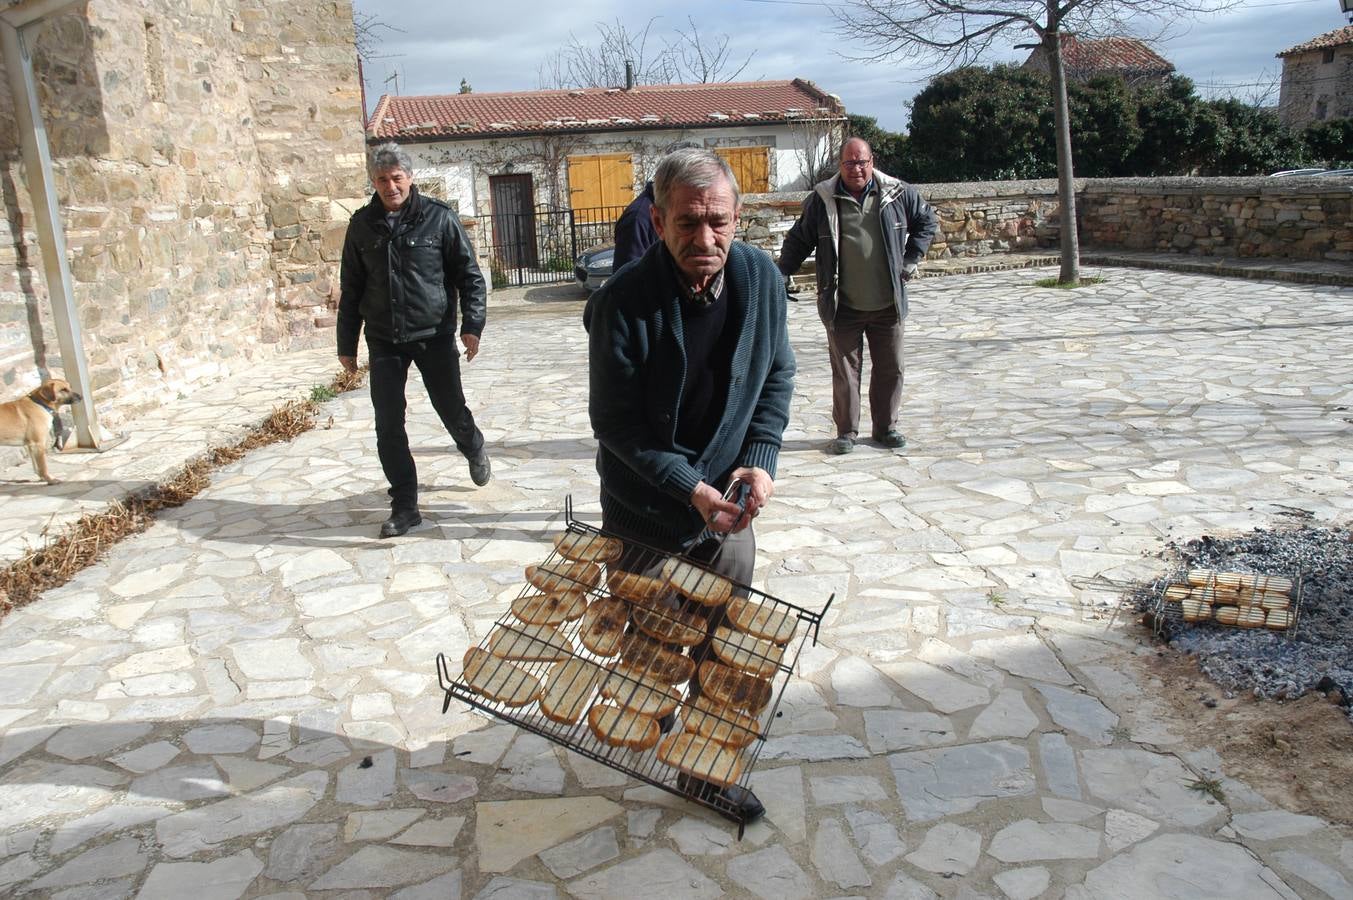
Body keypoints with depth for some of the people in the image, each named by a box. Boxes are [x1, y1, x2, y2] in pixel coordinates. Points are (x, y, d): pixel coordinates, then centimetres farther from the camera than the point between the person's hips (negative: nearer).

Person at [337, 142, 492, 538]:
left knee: (452, 410, 9)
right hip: (384, 342, 2)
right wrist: (347, 343, 11)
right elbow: (351, 288, 11)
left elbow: (469, 275, -2)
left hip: (434, 335, -2)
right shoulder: (363, 224, 4)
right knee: (388, 426, -1)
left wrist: (472, 325, -12)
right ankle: (404, 506, 10)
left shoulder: (439, 217, -5)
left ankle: (475, 450, 44)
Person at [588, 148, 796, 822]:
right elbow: (615, 421, -16)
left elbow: (777, 375, 5)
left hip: (728, 508, 3)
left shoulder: (762, 279, -9)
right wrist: (690, 490, -22)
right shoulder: (624, 302, -22)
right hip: (644, 512, -3)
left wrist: (760, 459, -9)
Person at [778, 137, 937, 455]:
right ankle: (846, 431, 16)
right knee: (845, 370, 3)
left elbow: (927, 221, 16)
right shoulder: (822, 199, -3)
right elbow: (798, 239, 7)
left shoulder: (899, 194, 1)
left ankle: (886, 427, 25)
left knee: (890, 368, 9)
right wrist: (782, 274, -2)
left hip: (887, 305, 2)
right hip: (843, 307, -2)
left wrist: (912, 258, 8)